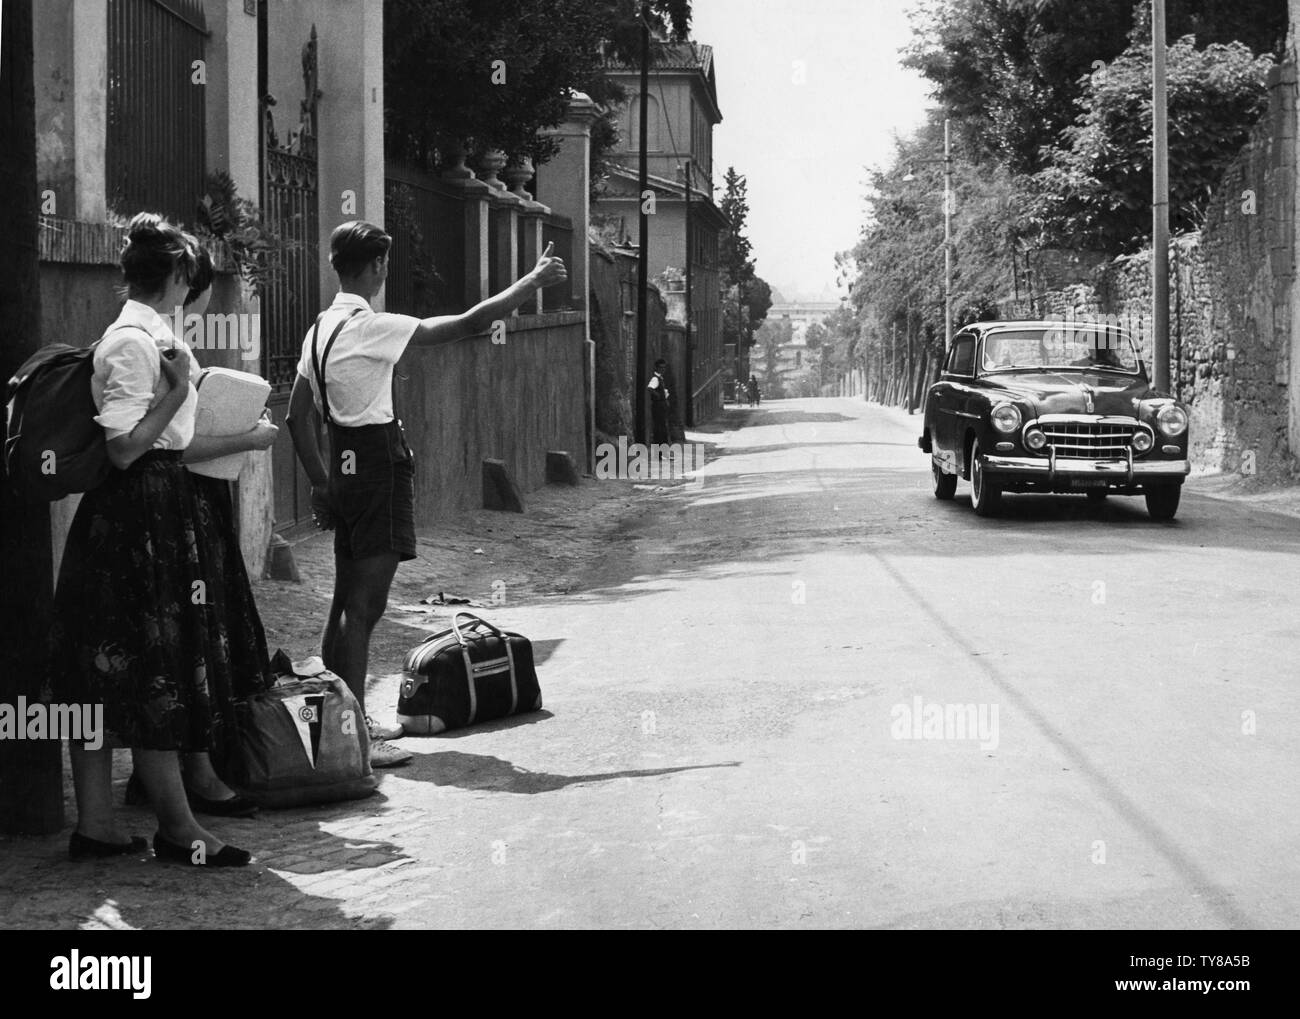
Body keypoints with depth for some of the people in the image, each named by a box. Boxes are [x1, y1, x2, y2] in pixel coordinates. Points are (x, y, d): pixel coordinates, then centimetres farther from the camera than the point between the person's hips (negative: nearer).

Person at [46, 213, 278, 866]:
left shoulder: (145, 335, 15)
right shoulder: (135, 340, -14)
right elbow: (125, 449, -19)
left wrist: (244, 441, 25)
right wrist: (179, 389, -20)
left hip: (138, 512, 10)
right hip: (142, 516, -10)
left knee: (106, 673, 10)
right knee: (154, 671, -4)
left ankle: (95, 824, 15)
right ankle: (177, 829, 2)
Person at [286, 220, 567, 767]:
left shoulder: (321, 328, 10)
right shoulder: (370, 327, -16)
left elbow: (297, 418, 13)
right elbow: (469, 323, -16)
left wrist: (321, 483, 19)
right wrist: (534, 281, -6)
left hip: (346, 470, 9)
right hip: (379, 470, -9)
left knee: (346, 603, 16)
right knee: (363, 607, -8)